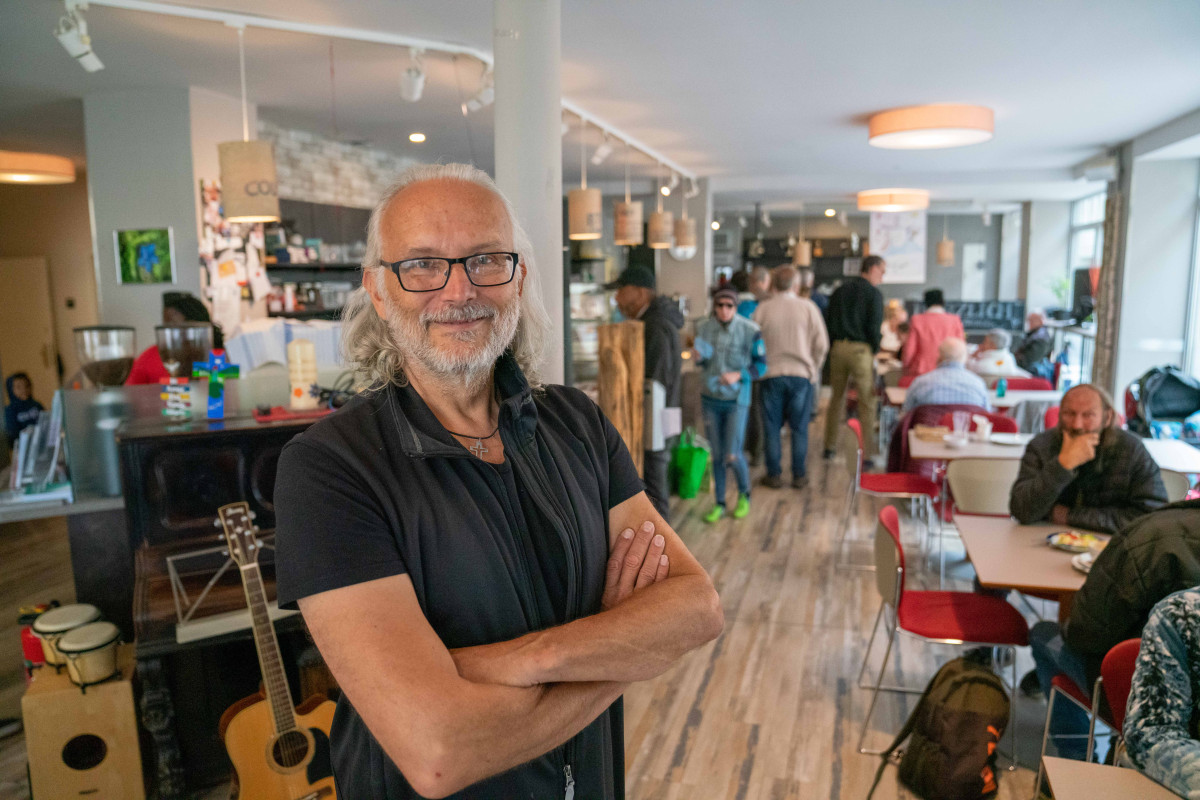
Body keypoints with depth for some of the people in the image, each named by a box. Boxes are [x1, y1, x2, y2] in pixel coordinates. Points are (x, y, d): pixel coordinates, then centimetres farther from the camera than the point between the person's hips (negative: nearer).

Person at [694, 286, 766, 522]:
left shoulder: (750, 331, -11)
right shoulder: (703, 328, -1)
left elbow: (761, 365, -5)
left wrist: (738, 375, -20)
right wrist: (699, 358, -12)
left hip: (736, 399, -3)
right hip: (710, 398, 3)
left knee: (732, 457, -4)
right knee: (717, 455, 9)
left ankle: (744, 496, 25)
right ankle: (719, 504, 24)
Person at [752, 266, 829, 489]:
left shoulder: (762, 308, -2)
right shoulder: (808, 308, -2)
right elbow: (821, 344, -1)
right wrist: (814, 369, 12)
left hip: (771, 374, 0)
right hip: (801, 373, 0)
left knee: (772, 428, 8)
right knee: (799, 428, 8)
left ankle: (774, 474, 13)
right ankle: (799, 475, 13)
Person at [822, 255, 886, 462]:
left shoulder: (840, 289, 11)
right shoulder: (874, 293, -6)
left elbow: (829, 321, 11)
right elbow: (874, 328, -11)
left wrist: (832, 348, 14)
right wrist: (874, 352, 4)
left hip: (838, 347, 6)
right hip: (860, 349, -5)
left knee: (837, 398, 17)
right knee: (867, 403, 1)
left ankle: (830, 446, 24)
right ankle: (867, 454, 0)